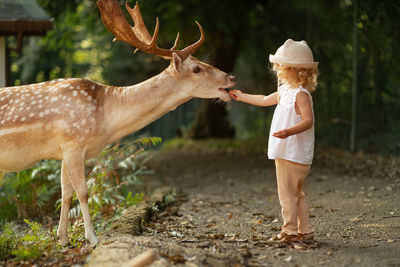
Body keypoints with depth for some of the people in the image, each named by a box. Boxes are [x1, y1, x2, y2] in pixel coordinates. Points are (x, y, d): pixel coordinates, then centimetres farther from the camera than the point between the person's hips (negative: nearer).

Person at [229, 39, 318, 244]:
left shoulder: (301, 94, -16)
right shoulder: (285, 91, 15)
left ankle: (290, 231, 0)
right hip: (285, 151, 10)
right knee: (296, 193, 14)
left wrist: (290, 131, -39)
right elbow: (265, 100, 32)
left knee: (287, 193, -5)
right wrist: (242, 96, 39)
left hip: (293, 153, -10)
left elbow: (308, 121, -24)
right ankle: (305, 231, 20)